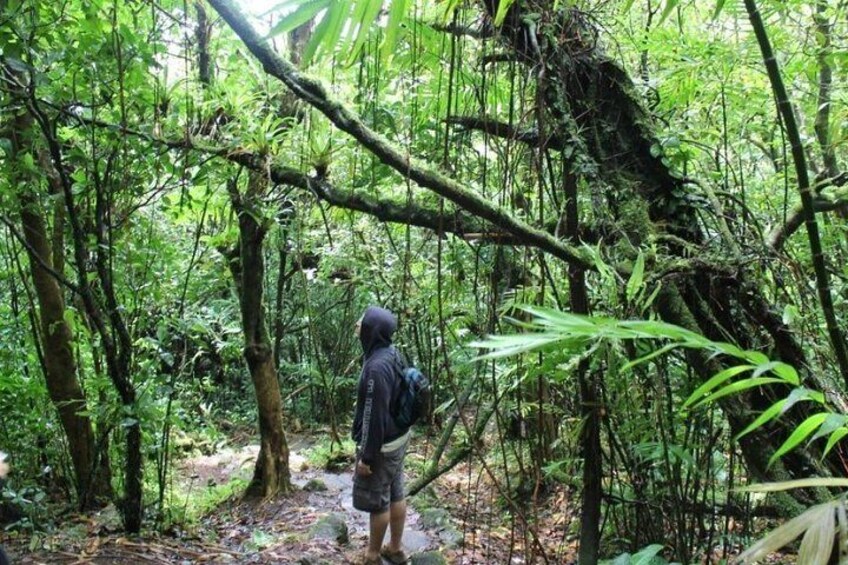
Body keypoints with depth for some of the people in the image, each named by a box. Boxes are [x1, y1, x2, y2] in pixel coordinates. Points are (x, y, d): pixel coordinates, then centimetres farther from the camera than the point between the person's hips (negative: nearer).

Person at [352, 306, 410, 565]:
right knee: (395, 495, 19)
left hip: (381, 445, -9)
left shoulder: (376, 367, -29)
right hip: (397, 437, 9)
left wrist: (366, 456, -17)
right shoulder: (391, 353, 0)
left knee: (376, 502, 9)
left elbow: (374, 416, -25)